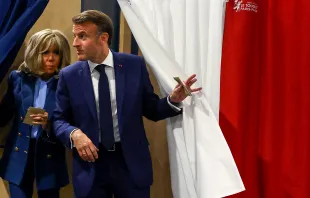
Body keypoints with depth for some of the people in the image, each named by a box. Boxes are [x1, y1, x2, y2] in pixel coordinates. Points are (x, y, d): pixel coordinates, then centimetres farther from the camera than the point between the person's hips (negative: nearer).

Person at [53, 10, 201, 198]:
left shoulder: (134, 65, -3)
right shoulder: (69, 75, -2)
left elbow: (150, 109, 4)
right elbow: (59, 120, 4)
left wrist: (173, 100, -15)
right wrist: (74, 134, -17)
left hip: (131, 162, 0)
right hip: (90, 164, 1)